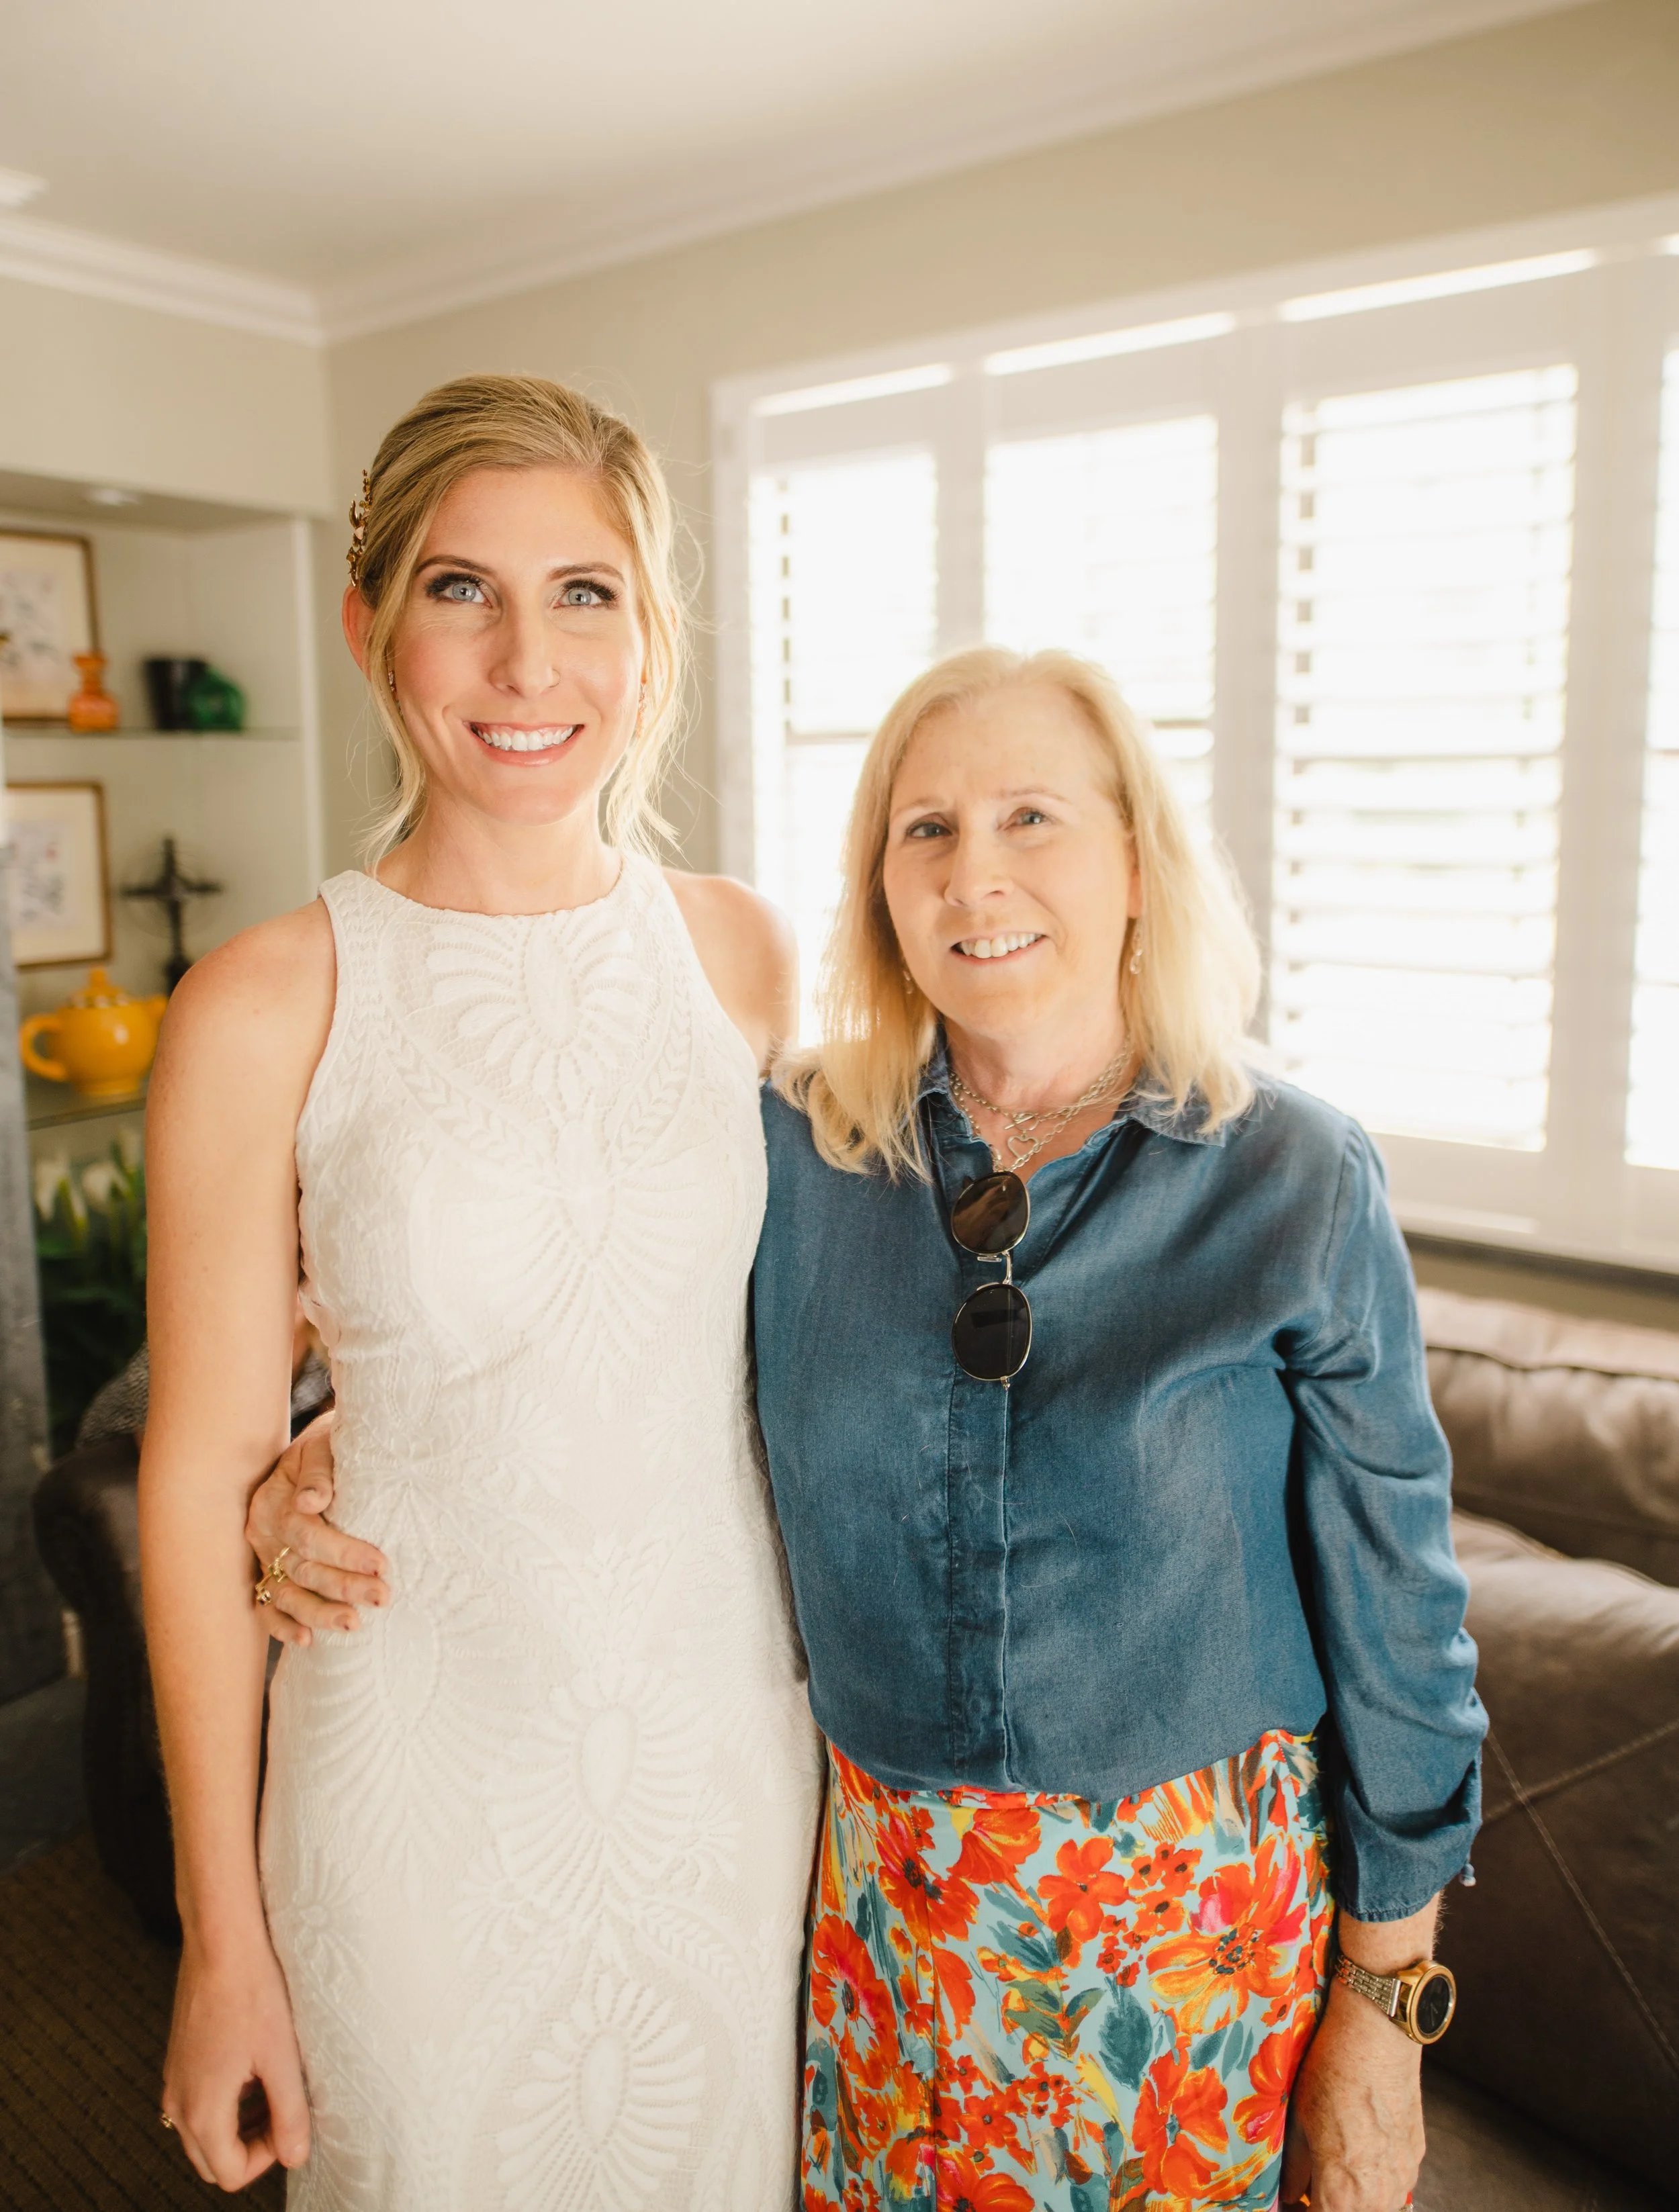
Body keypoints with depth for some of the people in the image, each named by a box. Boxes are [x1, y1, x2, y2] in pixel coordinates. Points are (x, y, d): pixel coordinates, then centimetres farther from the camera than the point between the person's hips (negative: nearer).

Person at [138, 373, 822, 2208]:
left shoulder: (737, 953, -3)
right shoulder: (267, 1008, -14)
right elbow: (203, 1469, -9)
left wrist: (846, 1701, 10)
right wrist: (221, 1937, -4)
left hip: (733, 1745, 4)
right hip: (432, 1780, -3)